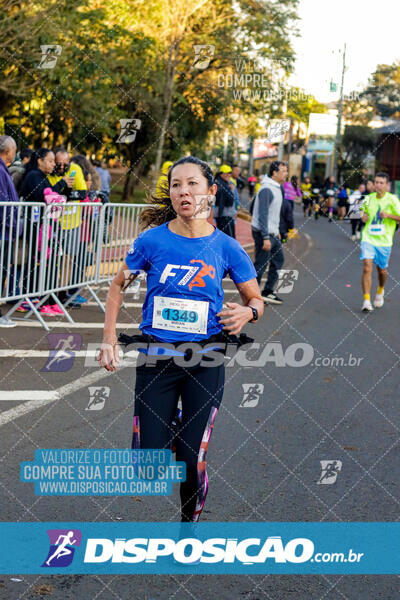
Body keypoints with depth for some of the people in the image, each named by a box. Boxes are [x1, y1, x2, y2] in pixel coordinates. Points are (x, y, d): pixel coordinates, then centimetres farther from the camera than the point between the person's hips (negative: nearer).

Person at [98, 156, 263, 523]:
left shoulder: (226, 247, -2)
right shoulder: (152, 240, -4)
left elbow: (256, 298, 10)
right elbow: (118, 286, 11)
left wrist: (248, 312, -14)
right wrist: (110, 339, 3)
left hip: (205, 361, 0)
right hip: (155, 358, 0)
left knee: (193, 460, 1)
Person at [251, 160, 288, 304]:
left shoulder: (278, 187, 11)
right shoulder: (266, 189, -20)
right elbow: (262, 215, -24)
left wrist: (277, 231, 20)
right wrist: (266, 238, -26)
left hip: (272, 233, 10)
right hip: (262, 233, -10)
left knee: (278, 260, 14)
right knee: (261, 264, -4)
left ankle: (268, 292, 21)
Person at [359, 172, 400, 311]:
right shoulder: (369, 198, 5)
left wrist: (388, 215, -25)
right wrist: (364, 216, 2)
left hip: (384, 241, -1)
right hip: (368, 238, 1)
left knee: (382, 270, 12)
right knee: (367, 267, -15)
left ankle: (380, 291, 44)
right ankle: (367, 300, -14)